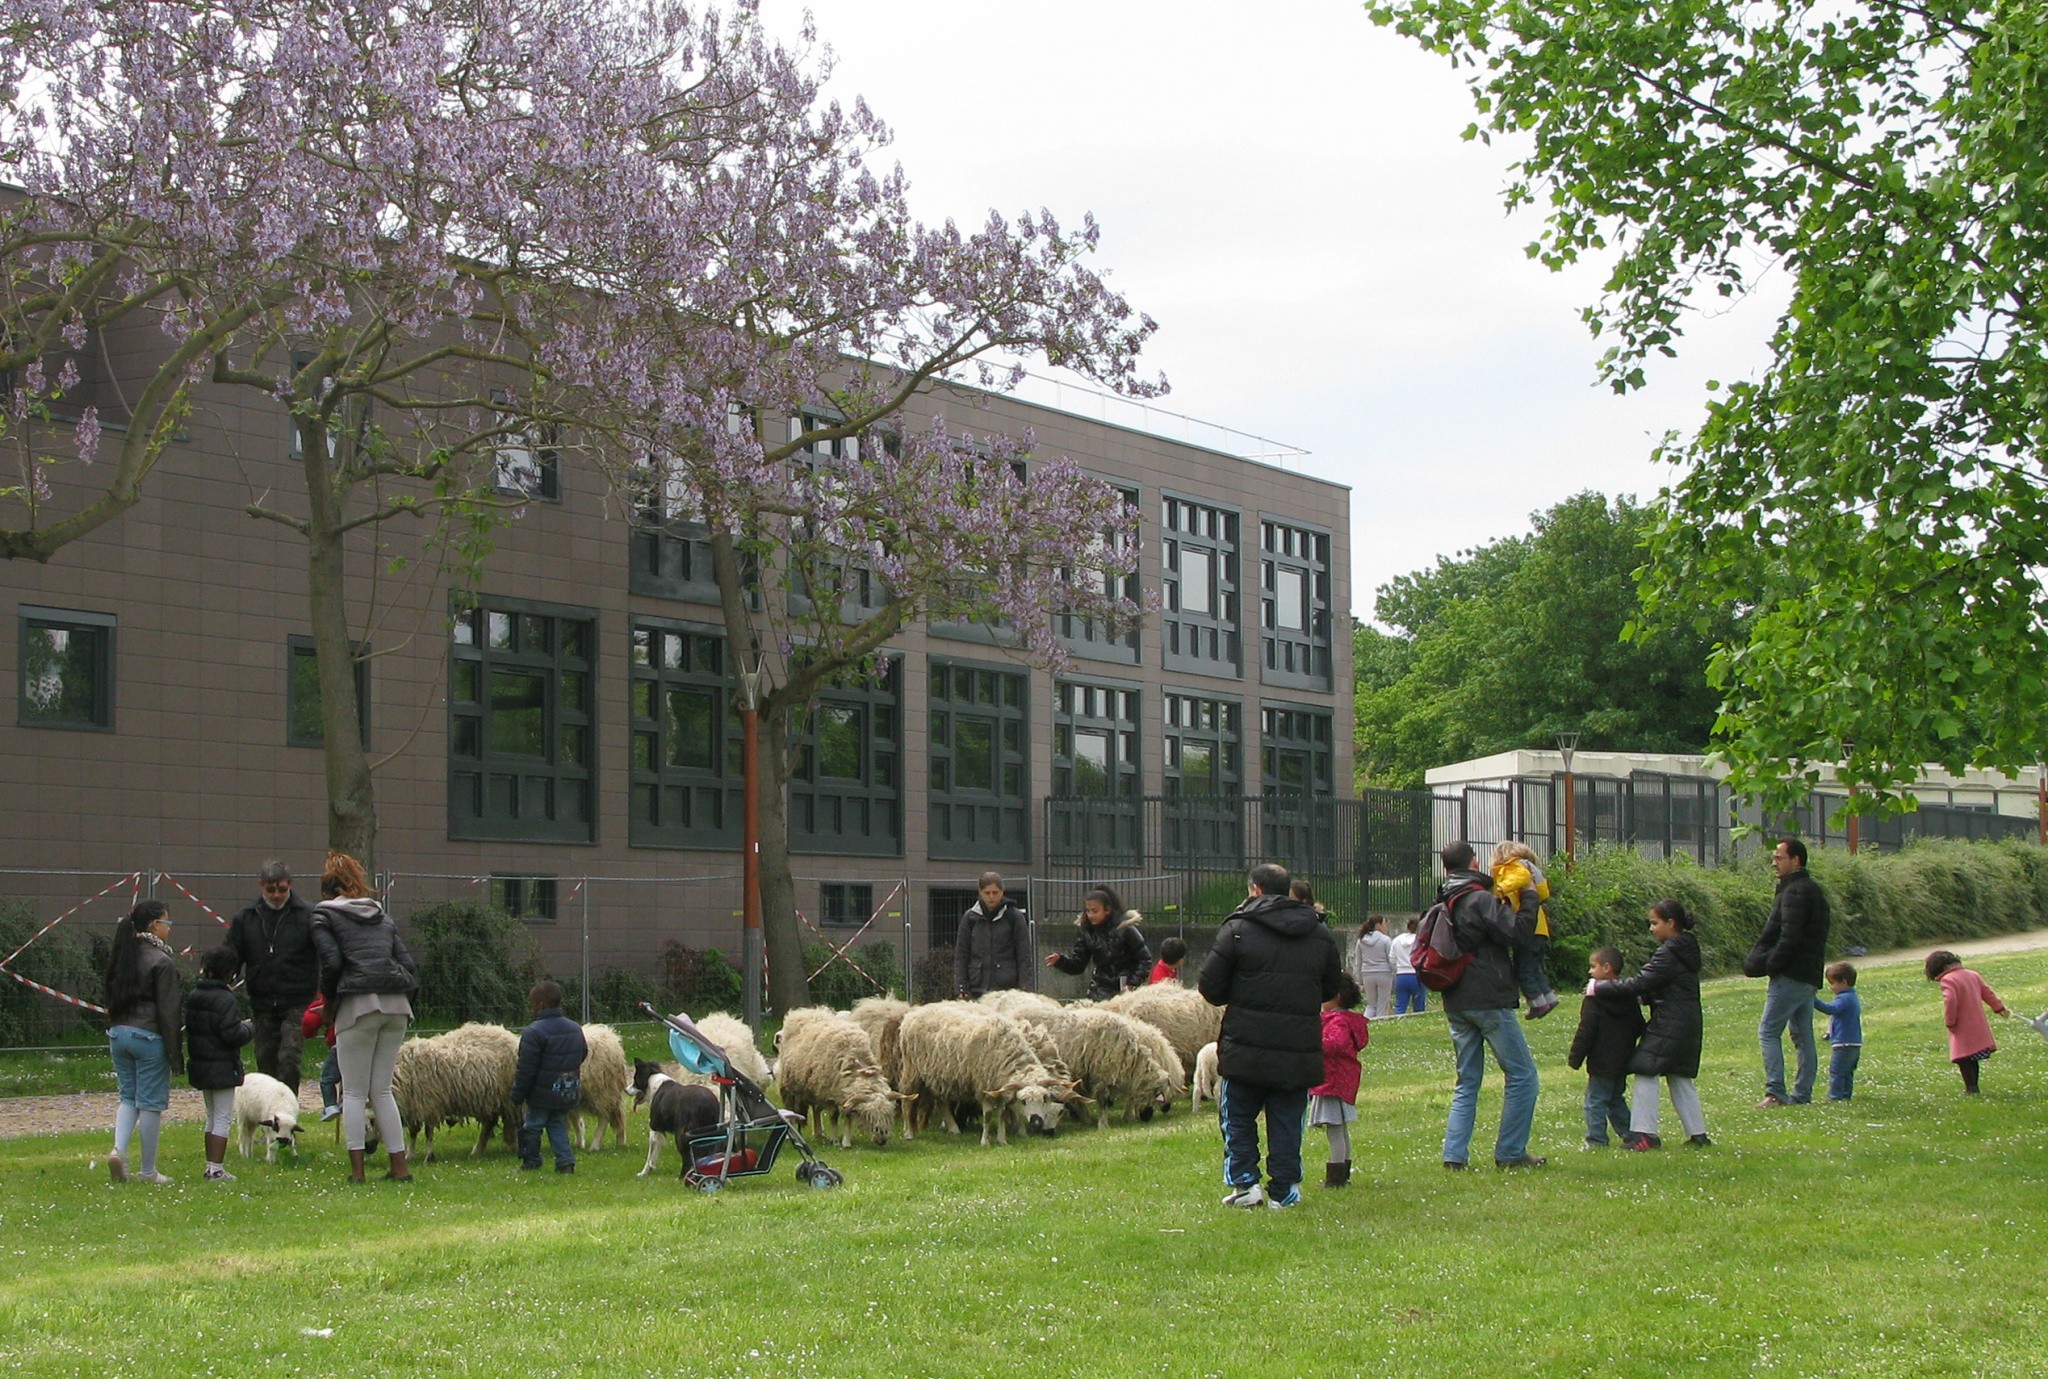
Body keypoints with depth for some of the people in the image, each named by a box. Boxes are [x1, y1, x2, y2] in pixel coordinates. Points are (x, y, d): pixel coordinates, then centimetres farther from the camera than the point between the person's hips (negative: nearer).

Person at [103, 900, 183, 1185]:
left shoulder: (121, 957, 9)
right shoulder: (162, 962, -13)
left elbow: (110, 1000, 13)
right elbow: (168, 1011, -13)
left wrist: (114, 1030, 19)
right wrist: (175, 1053, -10)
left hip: (118, 1033, 7)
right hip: (149, 1036, -7)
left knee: (129, 1097, 17)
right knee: (151, 1103, 2)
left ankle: (119, 1148, -5)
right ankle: (147, 1170, 9)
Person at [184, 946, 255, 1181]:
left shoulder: (193, 996, 6)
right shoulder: (227, 1000, -19)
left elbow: (189, 1027, 12)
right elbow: (231, 1034, -24)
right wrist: (249, 1029, -4)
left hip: (199, 1064, 8)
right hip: (222, 1068, -8)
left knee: (212, 1118, 18)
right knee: (223, 1119, -1)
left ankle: (211, 1166, 21)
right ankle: (216, 1169, -4)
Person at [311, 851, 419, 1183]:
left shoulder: (324, 915, 7)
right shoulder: (382, 916, 23)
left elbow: (331, 961, -7)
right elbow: (408, 963, 15)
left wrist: (329, 1001, 6)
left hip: (358, 1005, -5)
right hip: (396, 1005, 5)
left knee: (354, 1092, 2)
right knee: (382, 1090, 12)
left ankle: (357, 1168, -3)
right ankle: (399, 1166, 7)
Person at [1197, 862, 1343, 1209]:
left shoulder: (1238, 928, -6)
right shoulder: (1320, 933, 6)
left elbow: (1209, 988, -7)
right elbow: (1332, 987, 15)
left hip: (1246, 1049, -3)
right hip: (1300, 1049, 3)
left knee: (1238, 1117, 12)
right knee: (1287, 1122, 9)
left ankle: (1244, 1182, 7)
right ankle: (1284, 1190, 9)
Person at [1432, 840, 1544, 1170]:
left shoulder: (1441, 905, 12)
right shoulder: (1481, 899, -12)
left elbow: (1420, 946, 18)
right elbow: (1515, 934, -20)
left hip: (1456, 1004, 8)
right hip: (1489, 1000, -8)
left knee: (1467, 1081, 14)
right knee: (1523, 1075, 1)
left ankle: (1454, 1154, 4)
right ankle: (1510, 1153, 0)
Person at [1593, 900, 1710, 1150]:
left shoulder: (1668, 955, -16)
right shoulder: (1686, 950, 14)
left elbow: (1639, 984, -20)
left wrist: (1599, 988, -16)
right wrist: (1642, 996, 8)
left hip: (1669, 1026, -10)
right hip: (1689, 1026, 10)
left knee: (1646, 1073, -6)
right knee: (1680, 1078, 14)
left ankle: (1645, 1133, -9)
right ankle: (1698, 1134, 15)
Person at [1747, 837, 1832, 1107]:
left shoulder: (1795, 891, -14)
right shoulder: (1813, 890, 19)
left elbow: (1789, 938, -22)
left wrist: (1768, 966, -14)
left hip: (1791, 976, -10)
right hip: (1810, 978, 10)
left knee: (1769, 1032, -9)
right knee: (1803, 1036, 11)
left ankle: (1776, 1092, -14)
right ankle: (1802, 1093, 12)